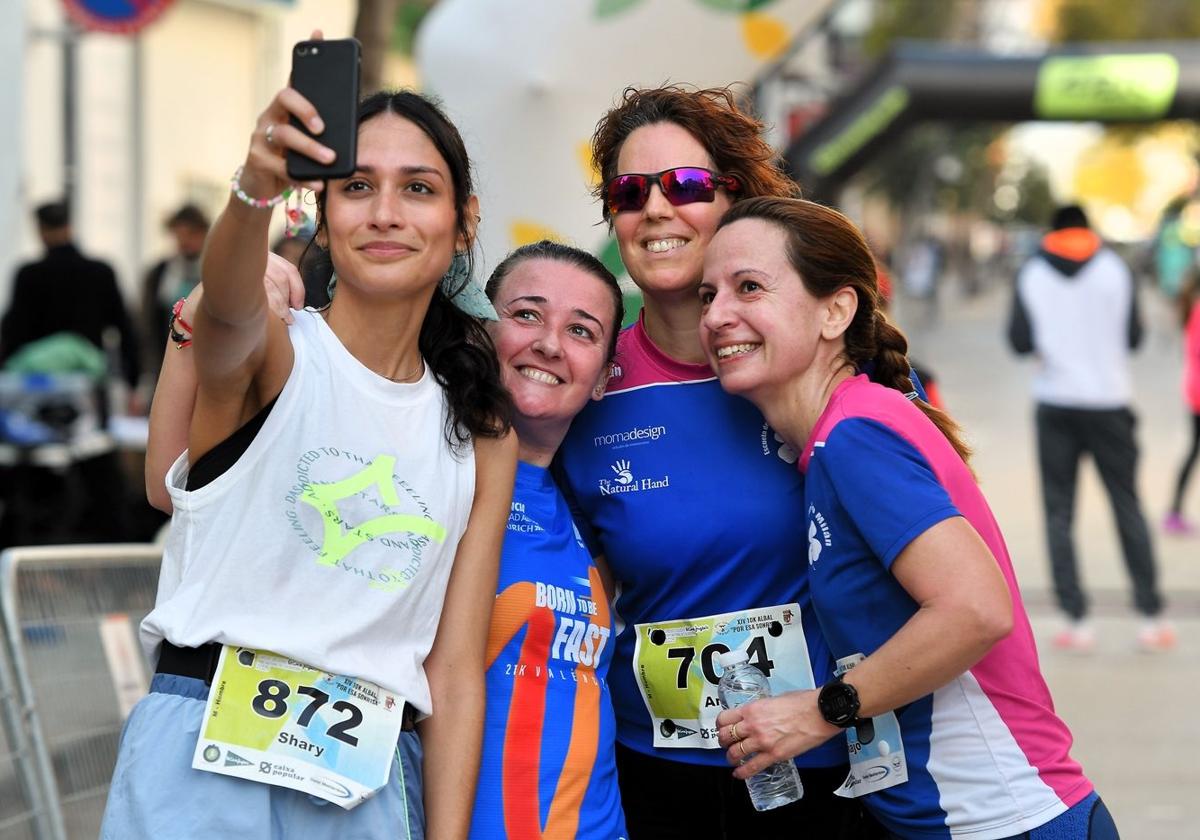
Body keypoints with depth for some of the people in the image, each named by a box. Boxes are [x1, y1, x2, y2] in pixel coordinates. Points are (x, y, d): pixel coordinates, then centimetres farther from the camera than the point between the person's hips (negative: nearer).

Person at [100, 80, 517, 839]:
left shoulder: (484, 439, 9)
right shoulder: (272, 357, -1)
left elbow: (455, 673, 6)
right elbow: (232, 305, -27)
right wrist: (256, 189, -48)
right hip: (208, 761, -3)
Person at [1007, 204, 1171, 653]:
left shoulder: (1031, 273, 1)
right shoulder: (1116, 268, 1)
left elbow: (1019, 341, -3)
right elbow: (1134, 335, 2)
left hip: (1055, 403, 0)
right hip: (1109, 401, 0)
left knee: (1058, 512, 4)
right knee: (1127, 506, 7)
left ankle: (1076, 620, -3)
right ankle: (1151, 618, 5)